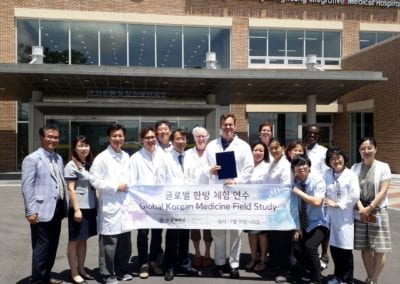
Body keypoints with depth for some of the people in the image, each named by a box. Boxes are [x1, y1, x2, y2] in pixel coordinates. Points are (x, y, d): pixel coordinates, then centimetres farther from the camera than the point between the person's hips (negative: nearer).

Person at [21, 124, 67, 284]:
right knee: (41, 247, 0)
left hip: (57, 209, 7)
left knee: (52, 246, 15)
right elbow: (27, 187, -12)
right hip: (42, 210, -7)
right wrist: (30, 211, -16)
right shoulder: (32, 159, -7)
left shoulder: (59, 158, 15)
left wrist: (64, 205, 12)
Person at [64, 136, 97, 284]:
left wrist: (97, 204, 11)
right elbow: (71, 189, -13)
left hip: (91, 207, 7)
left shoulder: (90, 164, 11)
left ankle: (81, 269, 25)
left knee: (83, 240, 15)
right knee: (74, 241, 5)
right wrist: (77, 209, -18)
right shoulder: (72, 165, -9)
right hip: (79, 208, -7)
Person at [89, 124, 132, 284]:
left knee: (125, 240, 14)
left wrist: (129, 186, 3)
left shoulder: (126, 156, 13)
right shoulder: (102, 157, -6)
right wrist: (115, 187, -13)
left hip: (125, 204, 6)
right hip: (110, 206, -6)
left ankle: (121, 270, 29)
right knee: (109, 242, -2)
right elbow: (95, 181, -12)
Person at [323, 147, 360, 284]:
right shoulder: (327, 174, 4)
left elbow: (355, 196, -14)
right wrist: (326, 202, -9)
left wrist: (337, 204, -12)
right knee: (334, 247, 13)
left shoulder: (351, 175, -8)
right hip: (331, 216, 4)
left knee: (345, 249, 1)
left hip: (345, 217, -4)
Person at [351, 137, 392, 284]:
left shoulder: (383, 167, -4)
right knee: (364, 248, 9)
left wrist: (370, 208, -15)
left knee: (379, 249, -1)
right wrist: (361, 208, -13)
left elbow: (383, 191, -9)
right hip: (360, 211, 3)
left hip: (377, 211, -3)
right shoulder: (355, 167, 5)